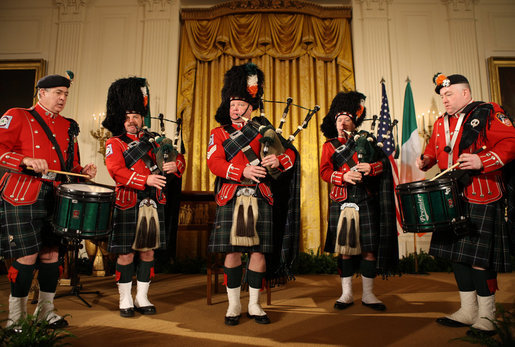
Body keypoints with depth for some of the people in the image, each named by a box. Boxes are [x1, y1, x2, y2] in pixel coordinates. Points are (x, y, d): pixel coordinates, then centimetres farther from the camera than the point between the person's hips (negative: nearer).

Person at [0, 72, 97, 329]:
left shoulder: (68, 127, 16)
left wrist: (83, 172, -1)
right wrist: (27, 161, -23)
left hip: (55, 197, 5)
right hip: (22, 197, -5)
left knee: (51, 253, 9)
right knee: (27, 256, -3)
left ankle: (46, 310, 24)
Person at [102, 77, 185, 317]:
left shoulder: (153, 140, 15)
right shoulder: (114, 143, 2)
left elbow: (178, 158, 12)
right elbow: (116, 171, -14)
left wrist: (174, 165, -12)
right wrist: (146, 179, -26)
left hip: (154, 204, 4)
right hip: (128, 205, -4)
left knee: (148, 251, 10)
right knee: (126, 253, 3)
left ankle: (142, 298, 23)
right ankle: (125, 300, 19)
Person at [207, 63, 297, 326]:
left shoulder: (263, 130, 16)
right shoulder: (218, 133, 11)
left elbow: (290, 153, 9)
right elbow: (214, 163, -5)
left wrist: (277, 160, -15)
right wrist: (243, 171, -19)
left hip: (260, 197, 2)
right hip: (231, 197, -1)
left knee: (259, 251, 3)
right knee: (232, 251, 0)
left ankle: (254, 305, 17)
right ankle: (234, 304, 16)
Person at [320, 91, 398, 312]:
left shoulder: (366, 138, 15)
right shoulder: (329, 145, 12)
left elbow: (383, 161, 7)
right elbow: (324, 172, -2)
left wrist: (371, 167, -15)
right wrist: (343, 176, -20)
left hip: (366, 200, 1)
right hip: (342, 201, -1)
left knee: (369, 248, 2)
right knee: (344, 248, 4)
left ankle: (368, 295, 16)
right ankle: (347, 294, 16)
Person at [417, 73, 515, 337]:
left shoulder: (487, 114, -3)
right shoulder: (441, 123, 16)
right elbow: (433, 150, 26)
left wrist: (482, 161, -24)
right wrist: (425, 161, 5)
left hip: (481, 198, -7)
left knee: (479, 256, -3)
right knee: (456, 252, 11)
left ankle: (485, 317, 13)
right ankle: (467, 310, 26)